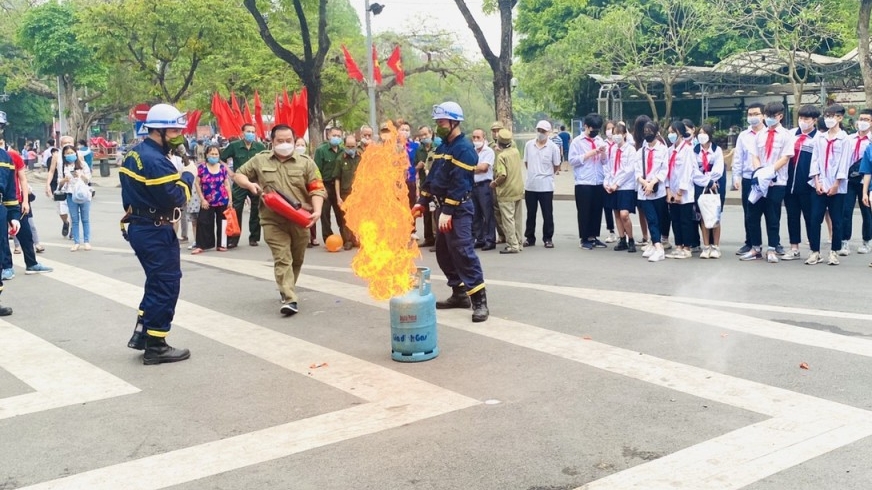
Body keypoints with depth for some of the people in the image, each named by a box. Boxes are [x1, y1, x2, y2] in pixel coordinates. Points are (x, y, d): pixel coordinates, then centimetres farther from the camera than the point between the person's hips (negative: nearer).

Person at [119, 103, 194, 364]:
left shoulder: (134, 154, 11)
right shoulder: (156, 160, -21)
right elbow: (175, 199, -23)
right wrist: (187, 178, -7)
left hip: (138, 226, 10)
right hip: (156, 232, -10)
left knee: (157, 281, 21)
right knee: (166, 285, -1)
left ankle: (141, 334, 25)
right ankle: (155, 346, 5)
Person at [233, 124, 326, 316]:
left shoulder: (306, 162, 4)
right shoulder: (260, 160, 7)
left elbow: (317, 189, -1)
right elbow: (238, 175, 18)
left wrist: (317, 210, -18)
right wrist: (250, 184, -4)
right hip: (273, 221, -1)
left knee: (296, 260, 14)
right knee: (282, 259, -11)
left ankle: (287, 291, 36)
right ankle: (290, 299, -17)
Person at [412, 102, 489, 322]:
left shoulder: (464, 149, -15)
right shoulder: (443, 147, 15)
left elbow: (460, 183, -22)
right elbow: (433, 176, 20)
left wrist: (448, 211, -25)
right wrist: (422, 202, 14)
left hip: (458, 209, -10)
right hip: (443, 207, 10)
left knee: (463, 252, -15)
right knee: (443, 253, 14)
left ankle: (479, 301, -14)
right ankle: (459, 294, 24)